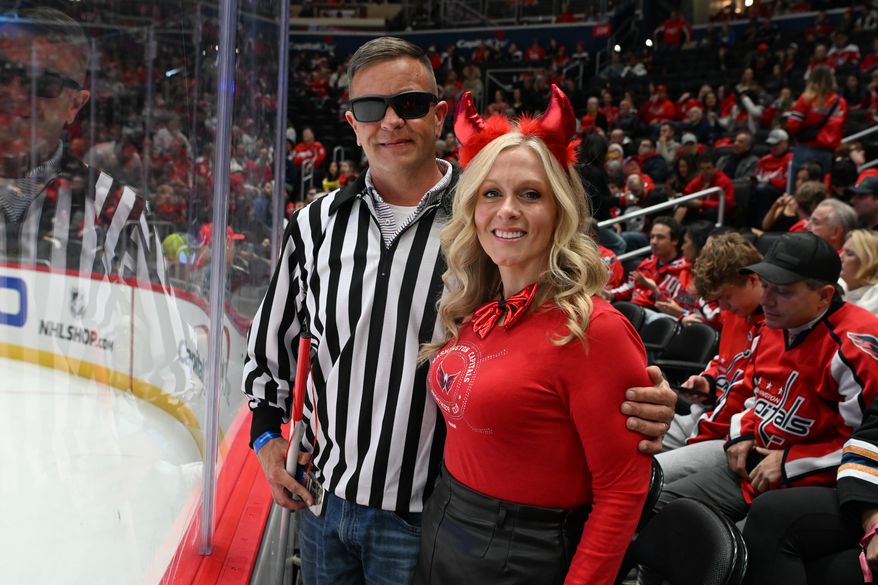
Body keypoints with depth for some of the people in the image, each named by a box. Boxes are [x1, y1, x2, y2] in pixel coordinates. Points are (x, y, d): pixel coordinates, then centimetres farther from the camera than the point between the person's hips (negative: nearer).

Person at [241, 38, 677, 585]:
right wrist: (267, 432, 9)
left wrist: (643, 406, -25)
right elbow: (273, 340, 14)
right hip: (323, 500, 4)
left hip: (424, 522, -4)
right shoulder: (316, 224, 1)